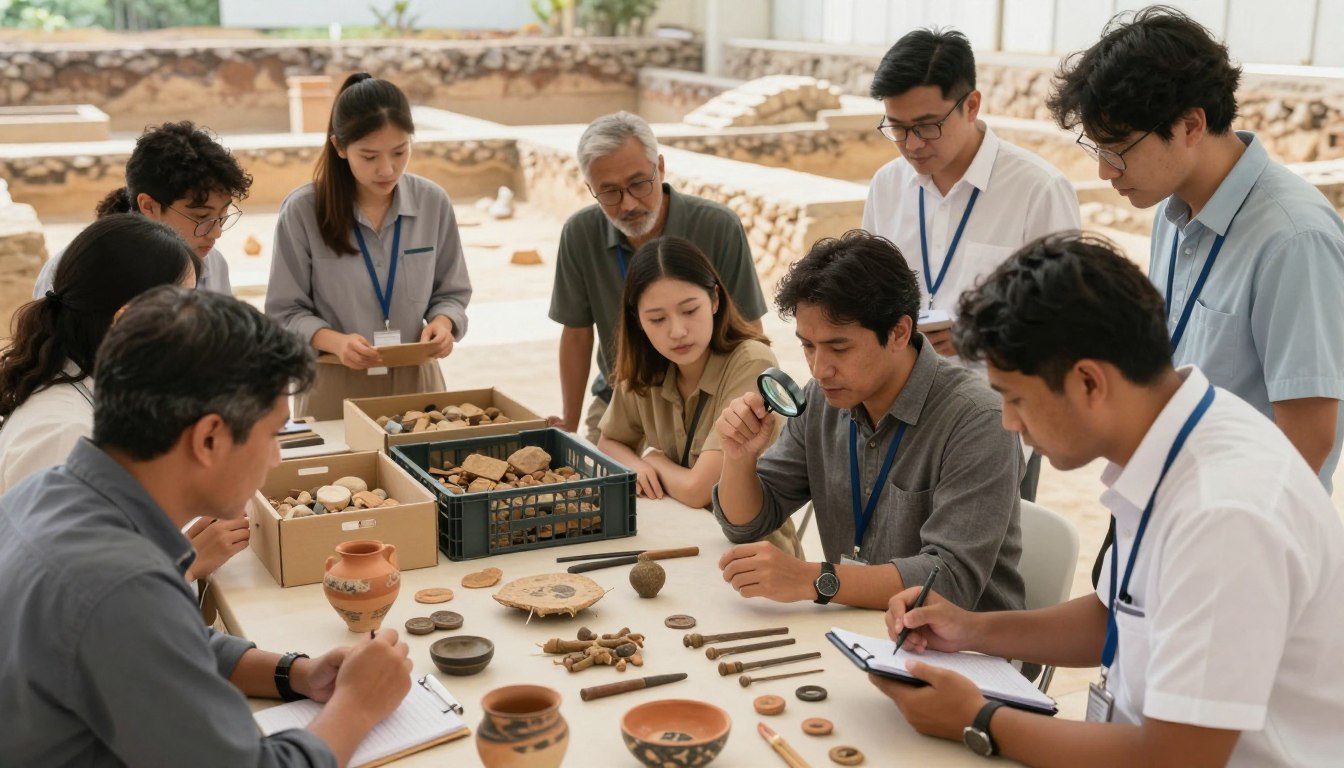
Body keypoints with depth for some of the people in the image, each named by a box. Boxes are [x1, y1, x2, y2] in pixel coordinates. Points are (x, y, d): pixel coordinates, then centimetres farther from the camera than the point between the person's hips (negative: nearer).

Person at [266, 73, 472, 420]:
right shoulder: (302, 210, -11)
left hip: (415, 379, 2)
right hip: (335, 386, -2)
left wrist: (442, 322, -15)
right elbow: (285, 312, -6)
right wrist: (335, 342, -23)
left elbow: (451, 292, 7)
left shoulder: (433, 203, -4)